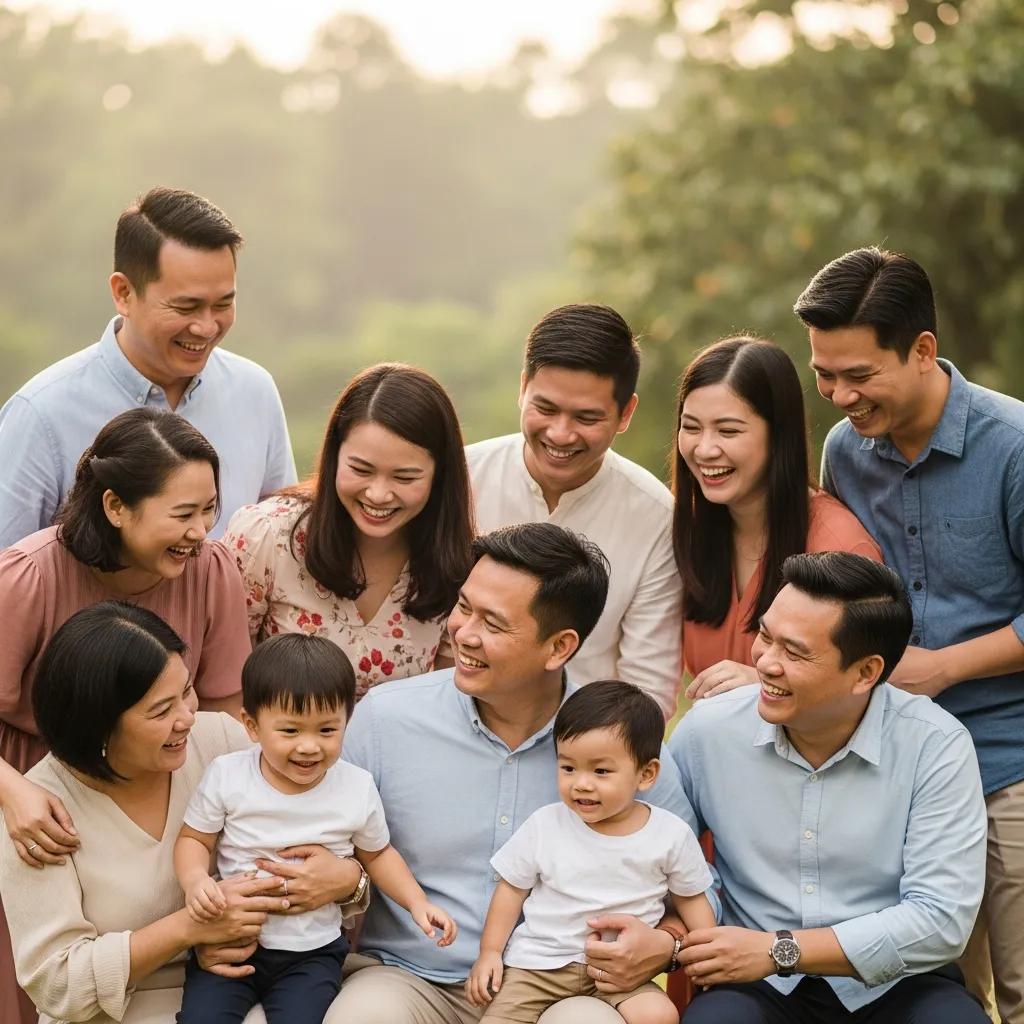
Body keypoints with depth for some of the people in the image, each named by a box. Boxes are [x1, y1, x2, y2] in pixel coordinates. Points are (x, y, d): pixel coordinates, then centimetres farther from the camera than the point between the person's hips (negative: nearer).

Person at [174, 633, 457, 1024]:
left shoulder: (357, 788, -4)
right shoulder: (226, 776, -8)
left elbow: (376, 854, 13)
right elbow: (194, 840, 3)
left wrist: (418, 903, 1)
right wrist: (195, 880, -18)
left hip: (311, 952, 1)